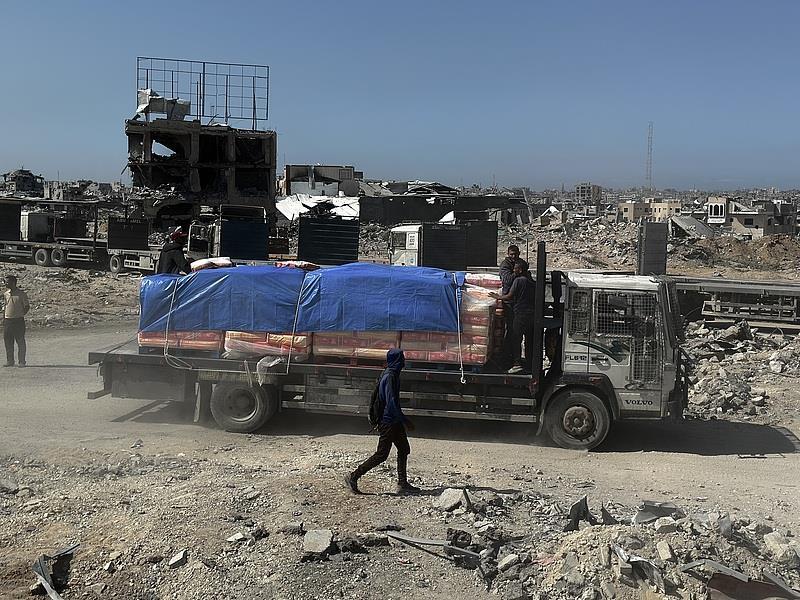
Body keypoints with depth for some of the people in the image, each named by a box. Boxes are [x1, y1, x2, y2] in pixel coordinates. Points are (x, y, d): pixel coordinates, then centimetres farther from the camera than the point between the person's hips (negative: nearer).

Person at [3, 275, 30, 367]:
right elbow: (5, 307, 19)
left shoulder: (21, 294, -4)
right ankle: (10, 361, 16)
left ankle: (21, 361, 6)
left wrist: (21, 315, -8)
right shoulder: (6, 294, 11)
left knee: (20, 341, -1)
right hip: (7, 321, 5)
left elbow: (27, 307, 1)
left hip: (18, 320, -5)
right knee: (8, 341, 7)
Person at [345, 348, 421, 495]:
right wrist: (405, 421, -21)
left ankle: (403, 484, 16)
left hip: (394, 421, 10)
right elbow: (391, 402, -25)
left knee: (404, 449, 12)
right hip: (389, 421, -10)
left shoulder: (393, 374, 11)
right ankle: (353, 476, 0)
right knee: (382, 454, -6)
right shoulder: (390, 376, -19)